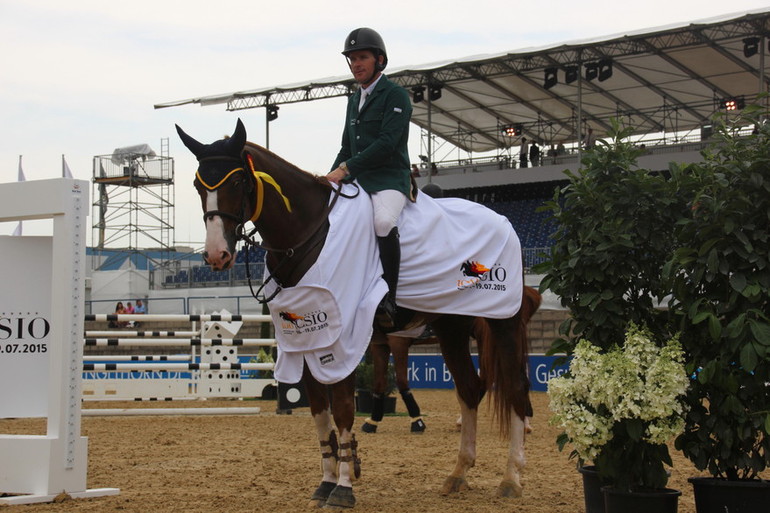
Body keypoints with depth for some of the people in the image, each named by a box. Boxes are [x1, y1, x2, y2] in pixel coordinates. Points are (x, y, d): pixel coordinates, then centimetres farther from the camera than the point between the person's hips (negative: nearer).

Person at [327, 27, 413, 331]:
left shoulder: (395, 96, -4)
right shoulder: (354, 101, 21)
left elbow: (386, 143, -16)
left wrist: (345, 169, -19)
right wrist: (332, 177, 8)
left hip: (389, 180, -8)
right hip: (357, 182, 8)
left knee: (383, 221, -36)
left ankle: (387, 302, -33)